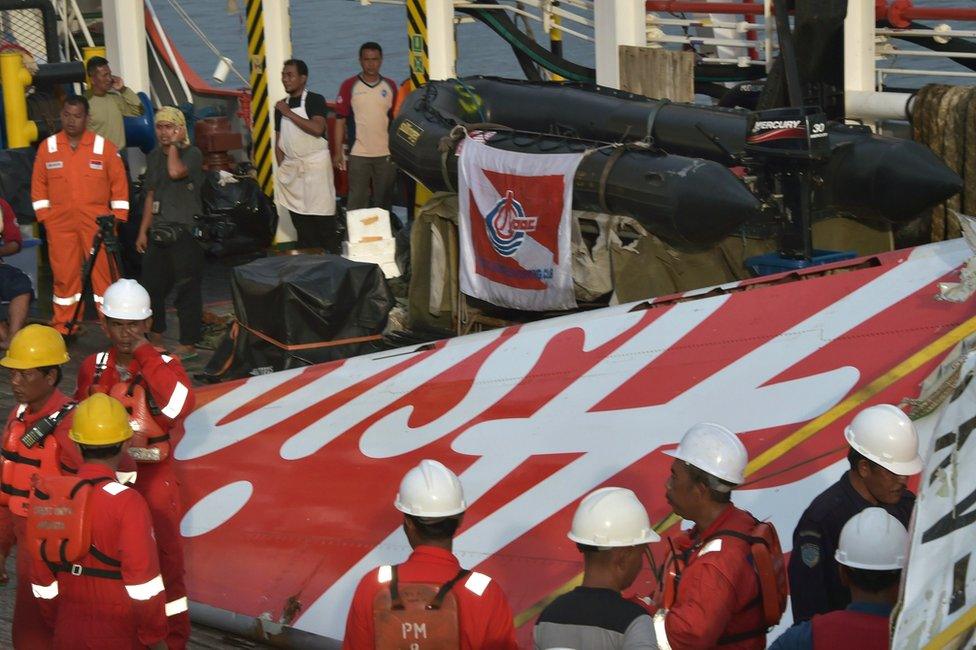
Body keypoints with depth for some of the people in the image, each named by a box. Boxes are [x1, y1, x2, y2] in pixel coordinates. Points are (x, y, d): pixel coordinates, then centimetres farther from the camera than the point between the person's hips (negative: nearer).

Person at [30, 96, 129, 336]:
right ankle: (63, 329, 10)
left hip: (97, 223, -1)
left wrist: (117, 219, 0)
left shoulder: (104, 147, 2)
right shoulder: (47, 147, 7)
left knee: (104, 274, -2)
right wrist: (45, 217, 3)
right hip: (60, 224, 1)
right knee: (64, 276, 2)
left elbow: (119, 184, 4)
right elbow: (39, 185, 10)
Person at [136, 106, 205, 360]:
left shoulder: (192, 154, -7)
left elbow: (176, 171, -29)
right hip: (159, 232, 7)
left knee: (187, 289, -4)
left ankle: (189, 344, 1)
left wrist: (174, 145, -13)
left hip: (185, 232, -7)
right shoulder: (154, 156, 14)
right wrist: (143, 231, 15)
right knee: (152, 285, 11)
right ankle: (156, 336, 26)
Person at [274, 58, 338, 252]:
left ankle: (333, 256, -3)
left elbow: (317, 128, -21)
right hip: (292, 168, 6)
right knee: (299, 219, 6)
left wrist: (289, 114, -15)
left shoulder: (315, 100, -4)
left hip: (315, 164, -6)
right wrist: (282, 168, 6)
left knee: (322, 216, -7)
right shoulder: (281, 106, 14)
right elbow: (278, 141, 17)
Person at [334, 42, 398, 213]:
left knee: (384, 203, 8)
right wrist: (338, 152, -5)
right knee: (356, 202, -4)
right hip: (358, 154, -3)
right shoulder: (349, 86, 0)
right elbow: (340, 120, 0)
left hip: (386, 154, 3)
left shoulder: (390, 86, 8)